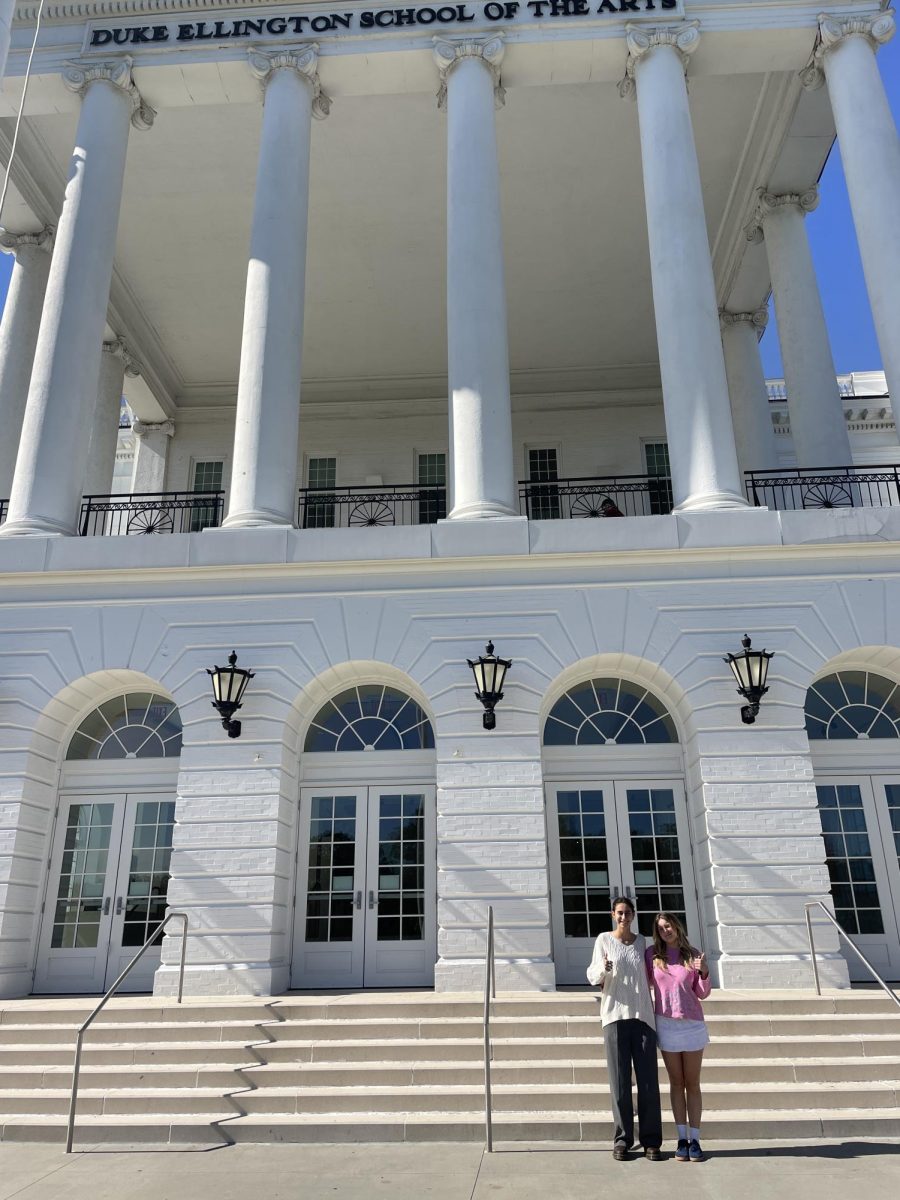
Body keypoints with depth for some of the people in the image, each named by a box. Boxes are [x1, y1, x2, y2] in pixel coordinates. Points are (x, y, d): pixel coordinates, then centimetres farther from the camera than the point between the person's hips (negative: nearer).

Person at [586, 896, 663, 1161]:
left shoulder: (641, 941, 11)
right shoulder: (604, 940, 3)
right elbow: (592, 976, -1)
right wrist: (603, 968, -21)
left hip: (643, 1016, 2)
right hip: (615, 1015, -2)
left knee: (648, 1080, 0)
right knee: (620, 1080, 0)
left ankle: (651, 1141, 8)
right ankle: (622, 1139, 9)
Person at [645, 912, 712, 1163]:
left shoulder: (693, 955, 0)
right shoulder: (652, 954, 0)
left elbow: (702, 993, 3)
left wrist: (704, 972, -12)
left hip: (692, 1023, 0)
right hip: (665, 1024, 0)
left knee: (692, 1084, 5)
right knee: (676, 1083, 6)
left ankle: (695, 1140, 9)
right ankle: (682, 1139, 11)